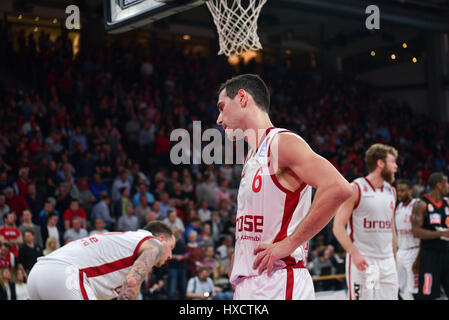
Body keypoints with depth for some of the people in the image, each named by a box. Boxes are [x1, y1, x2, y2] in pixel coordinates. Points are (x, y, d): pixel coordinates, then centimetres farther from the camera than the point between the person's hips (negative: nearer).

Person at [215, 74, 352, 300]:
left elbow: (338, 189, -24)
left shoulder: (283, 142, -10)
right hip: (247, 286, 9)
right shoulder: (251, 158, 18)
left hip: (277, 283, -9)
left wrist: (289, 243, -21)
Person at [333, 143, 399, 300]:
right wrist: (355, 254, -21)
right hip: (362, 261, -6)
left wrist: (394, 258, 17)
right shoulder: (356, 189, -7)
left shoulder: (391, 191, 13)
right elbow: (338, 227, -11)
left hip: (387, 261, 6)